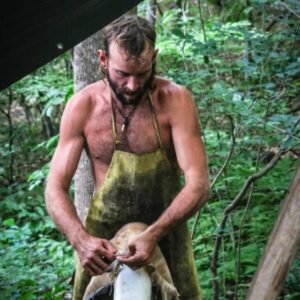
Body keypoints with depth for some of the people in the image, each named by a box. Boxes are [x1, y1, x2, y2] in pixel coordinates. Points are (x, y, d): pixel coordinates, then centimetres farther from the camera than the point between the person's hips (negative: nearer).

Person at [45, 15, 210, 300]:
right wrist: (81, 240, -27)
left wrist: (152, 235, -32)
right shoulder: (82, 106, -9)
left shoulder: (175, 100, -13)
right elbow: (55, 190, -8)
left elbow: (198, 185, -18)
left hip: (166, 226, -1)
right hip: (101, 236, 1)